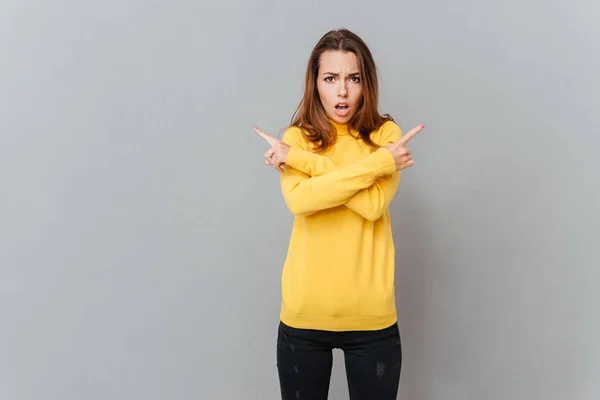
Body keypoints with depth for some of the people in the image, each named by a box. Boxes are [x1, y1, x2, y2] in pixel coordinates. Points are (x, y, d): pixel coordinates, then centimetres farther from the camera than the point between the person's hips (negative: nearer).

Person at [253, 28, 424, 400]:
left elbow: (373, 205, -18)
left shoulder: (386, 134, -1)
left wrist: (304, 160, -16)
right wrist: (378, 163, -21)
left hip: (371, 317, -1)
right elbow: (299, 200, -20)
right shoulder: (296, 138, 0)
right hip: (304, 315, 1)